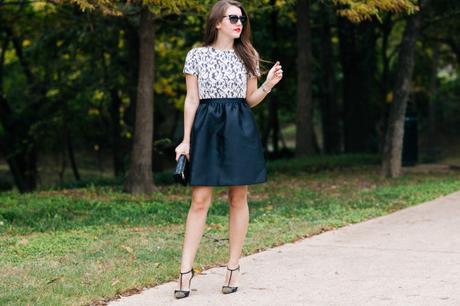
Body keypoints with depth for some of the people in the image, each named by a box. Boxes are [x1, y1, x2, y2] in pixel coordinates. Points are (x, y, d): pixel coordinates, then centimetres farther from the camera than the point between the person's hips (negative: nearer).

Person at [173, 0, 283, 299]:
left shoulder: (247, 56, 10)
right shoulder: (197, 55, 4)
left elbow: (250, 100, 12)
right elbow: (192, 100, 4)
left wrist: (269, 84, -7)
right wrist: (186, 140, 0)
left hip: (240, 129, 2)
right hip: (207, 126, -2)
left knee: (239, 197, 2)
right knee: (200, 199, -6)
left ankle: (234, 267, 10)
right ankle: (186, 271, -4)